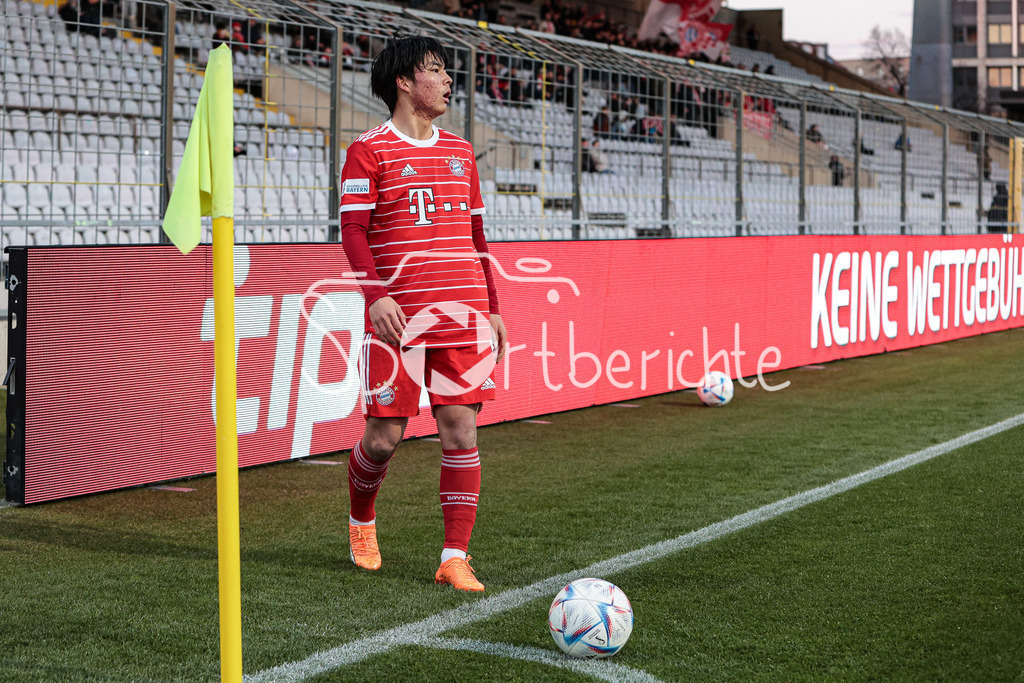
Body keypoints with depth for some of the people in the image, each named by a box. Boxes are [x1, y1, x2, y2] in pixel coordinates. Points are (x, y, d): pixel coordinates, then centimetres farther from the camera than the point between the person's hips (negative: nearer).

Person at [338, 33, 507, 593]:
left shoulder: (460, 152, 17)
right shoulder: (369, 151, 0)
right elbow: (353, 231, -6)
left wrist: (491, 308, 17)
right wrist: (375, 294, -20)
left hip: (462, 310, 5)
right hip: (397, 314, -4)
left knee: (461, 428, -3)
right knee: (384, 436, -1)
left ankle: (455, 558, 0)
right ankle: (361, 521, 29)